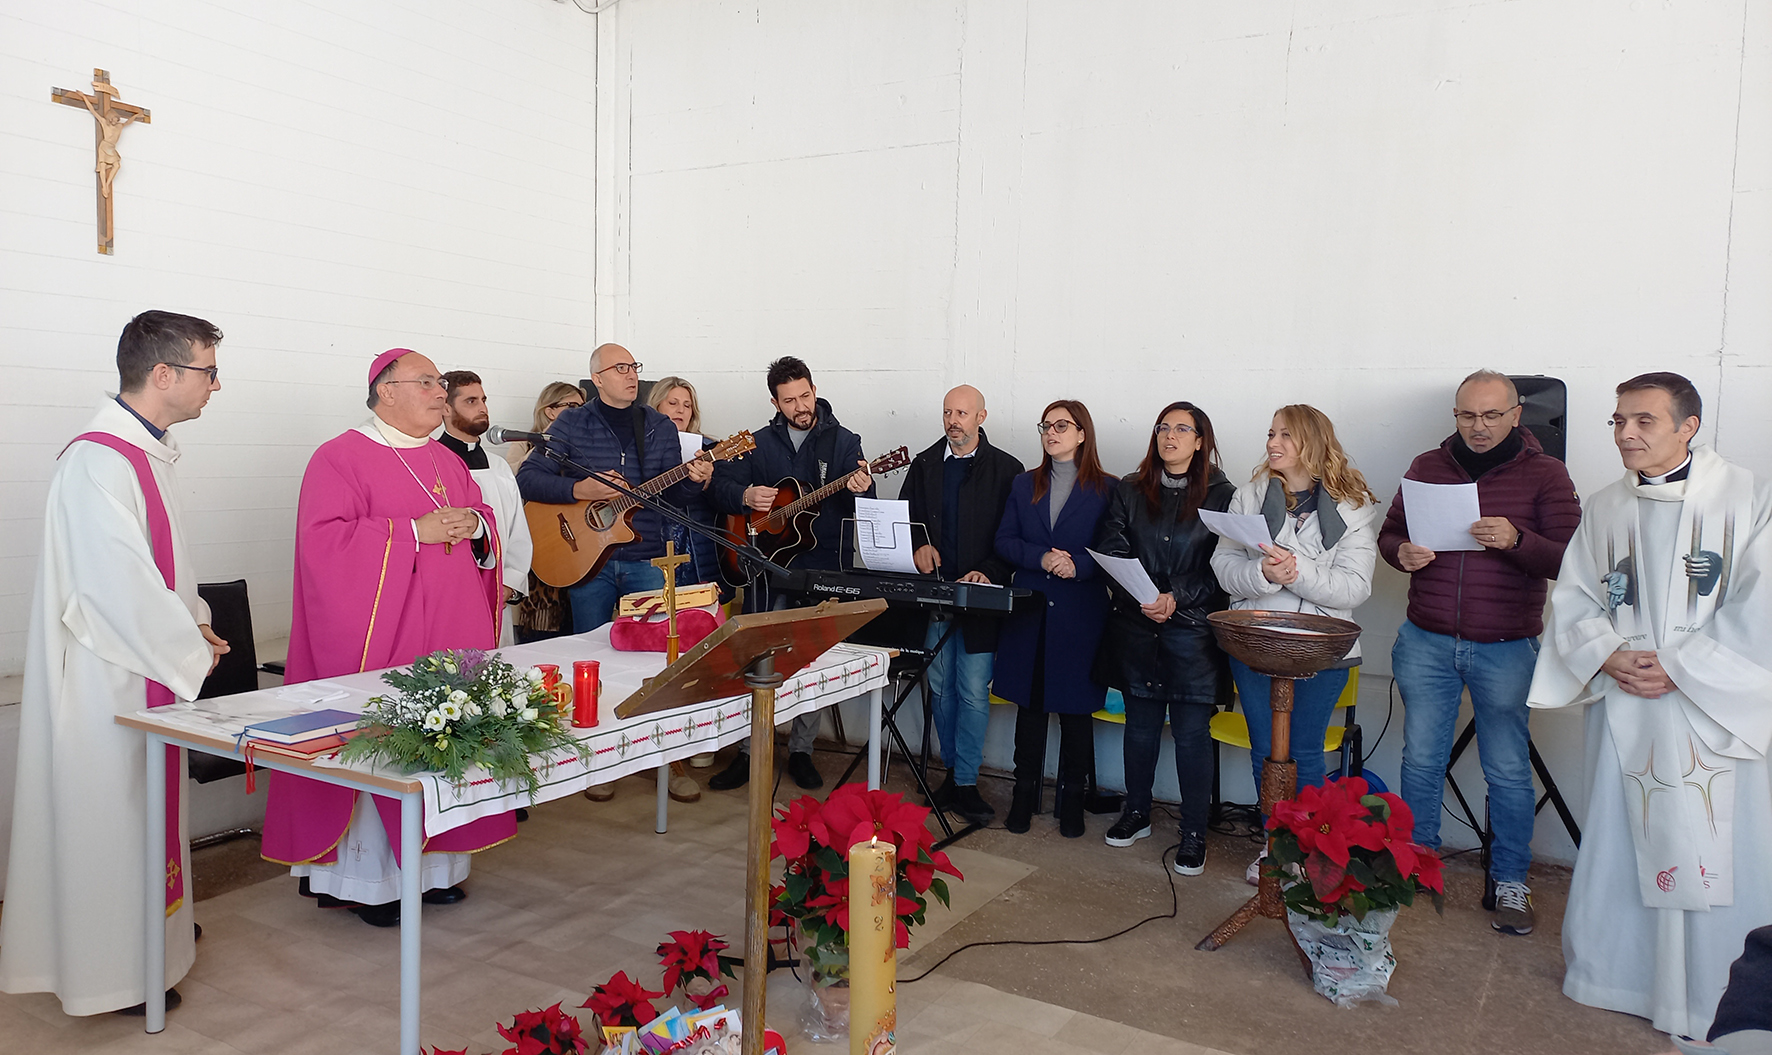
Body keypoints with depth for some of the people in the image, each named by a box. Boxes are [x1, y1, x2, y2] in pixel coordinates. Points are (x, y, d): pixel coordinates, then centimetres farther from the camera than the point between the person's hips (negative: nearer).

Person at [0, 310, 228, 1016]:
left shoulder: (149, 451, 9)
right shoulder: (99, 462, -23)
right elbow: (118, 587, -26)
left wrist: (193, 621, 7)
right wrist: (192, 652, -15)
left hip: (150, 663, 10)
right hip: (110, 674, -10)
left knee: (142, 798, 21)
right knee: (110, 807, 3)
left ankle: (154, 927, 37)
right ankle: (112, 973, 18)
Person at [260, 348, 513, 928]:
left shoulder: (447, 462, 17)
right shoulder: (341, 458, -6)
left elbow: (486, 532, 22)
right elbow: (324, 541, -17)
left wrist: (476, 526, -3)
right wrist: (416, 531, -20)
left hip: (450, 634, 7)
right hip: (381, 637, -6)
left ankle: (429, 864, 21)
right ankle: (367, 879, 10)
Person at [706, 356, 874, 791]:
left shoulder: (844, 441, 3)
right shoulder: (759, 442, 9)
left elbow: (865, 509, -5)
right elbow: (721, 486, 7)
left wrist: (860, 491, -29)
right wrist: (745, 495, -15)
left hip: (822, 565, -1)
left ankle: (801, 751, 18)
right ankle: (748, 752, 11)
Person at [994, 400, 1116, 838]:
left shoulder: (1106, 489, 1)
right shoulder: (1024, 485, 11)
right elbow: (1003, 541, 6)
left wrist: (1077, 565, -19)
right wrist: (1041, 558, -12)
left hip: (1081, 613, -3)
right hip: (1030, 609, 3)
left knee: (1075, 707, 3)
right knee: (1029, 704, 8)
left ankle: (1072, 799, 17)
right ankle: (1024, 794, 19)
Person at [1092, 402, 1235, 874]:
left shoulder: (1221, 494, 0)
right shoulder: (1129, 491, 9)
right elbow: (1110, 551, 2)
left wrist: (1177, 598, -16)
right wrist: (1139, 595, -14)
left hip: (1193, 628, -3)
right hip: (1135, 627, 3)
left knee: (1192, 733, -1)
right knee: (1140, 723, 14)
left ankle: (1194, 834, 11)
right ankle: (1136, 813, 30)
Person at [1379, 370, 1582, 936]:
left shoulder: (1545, 474, -2)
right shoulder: (1427, 466, 7)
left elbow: (1568, 559, -8)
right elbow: (1390, 531, 14)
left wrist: (1516, 540, -26)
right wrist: (1402, 552, -9)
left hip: (1506, 649, -2)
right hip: (1426, 643, 3)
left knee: (1508, 771, 6)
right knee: (1421, 759, 11)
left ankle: (1510, 882, 21)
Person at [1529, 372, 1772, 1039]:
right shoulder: (1604, 508, 8)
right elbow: (1572, 598, 9)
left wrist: (1677, 665, -15)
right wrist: (1608, 656, -8)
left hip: (1710, 712, -3)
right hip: (1624, 710, 4)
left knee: (1712, 852, 0)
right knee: (1619, 844, 10)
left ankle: (1715, 999, 16)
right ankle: (1614, 969, 26)